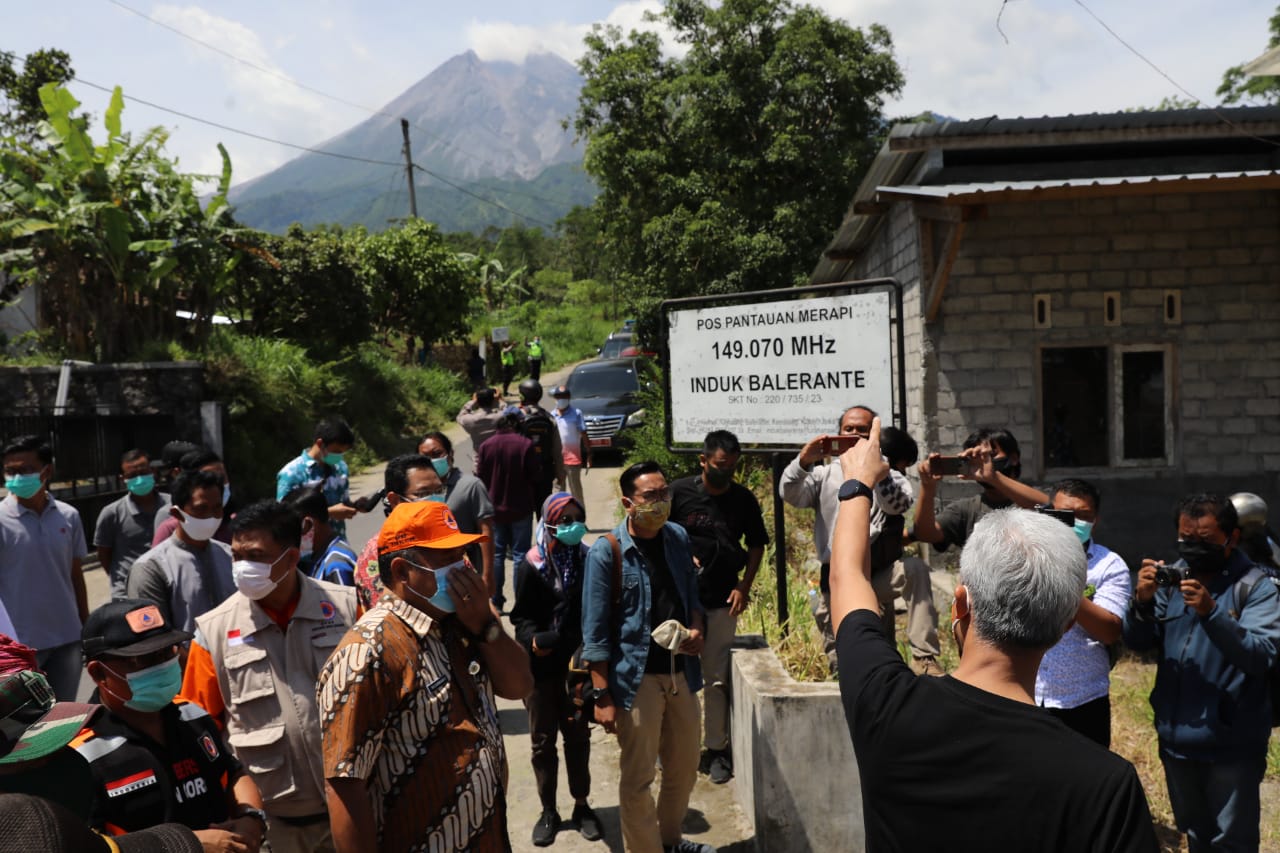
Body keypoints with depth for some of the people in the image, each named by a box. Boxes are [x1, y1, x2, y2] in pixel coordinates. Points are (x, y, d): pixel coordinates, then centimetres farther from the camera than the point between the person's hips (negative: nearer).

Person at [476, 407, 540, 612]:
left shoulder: (486, 446, -5)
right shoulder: (526, 445, -13)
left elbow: (481, 477, 1)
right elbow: (536, 475, -8)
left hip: (495, 508, 3)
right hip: (520, 508, -2)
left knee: (496, 553, 13)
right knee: (520, 554, 4)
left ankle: (496, 600, 16)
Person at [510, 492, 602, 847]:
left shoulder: (589, 560, -3)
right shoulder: (533, 565, -7)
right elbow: (522, 617, -5)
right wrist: (534, 641, -23)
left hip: (580, 664, 1)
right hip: (542, 666, -1)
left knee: (578, 736, 14)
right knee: (543, 740, 11)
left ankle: (581, 805, 30)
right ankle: (548, 810, 27)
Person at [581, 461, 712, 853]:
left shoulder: (678, 537, 2)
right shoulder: (606, 552, -15)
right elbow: (595, 633, -13)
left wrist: (696, 629, -6)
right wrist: (602, 696, -14)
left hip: (680, 673, 6)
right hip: (637, 678, -6)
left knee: (684, 769, 20)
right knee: (637, 779, 7)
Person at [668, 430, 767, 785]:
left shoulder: (744, 499, 2)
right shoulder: (679, 491, -4)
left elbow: (756, 545, 11)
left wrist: (744, 586, 1)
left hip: (722, 601, 1)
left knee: (716, 679, 6)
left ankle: (717, 748, 17)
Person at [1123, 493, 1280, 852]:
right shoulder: (1172, 577, 1)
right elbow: (1138, 642, -1)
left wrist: (1211, 613, -35)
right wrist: (1142, 601, -20)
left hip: (1231, 746, -4)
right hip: (1175, 740, 4)